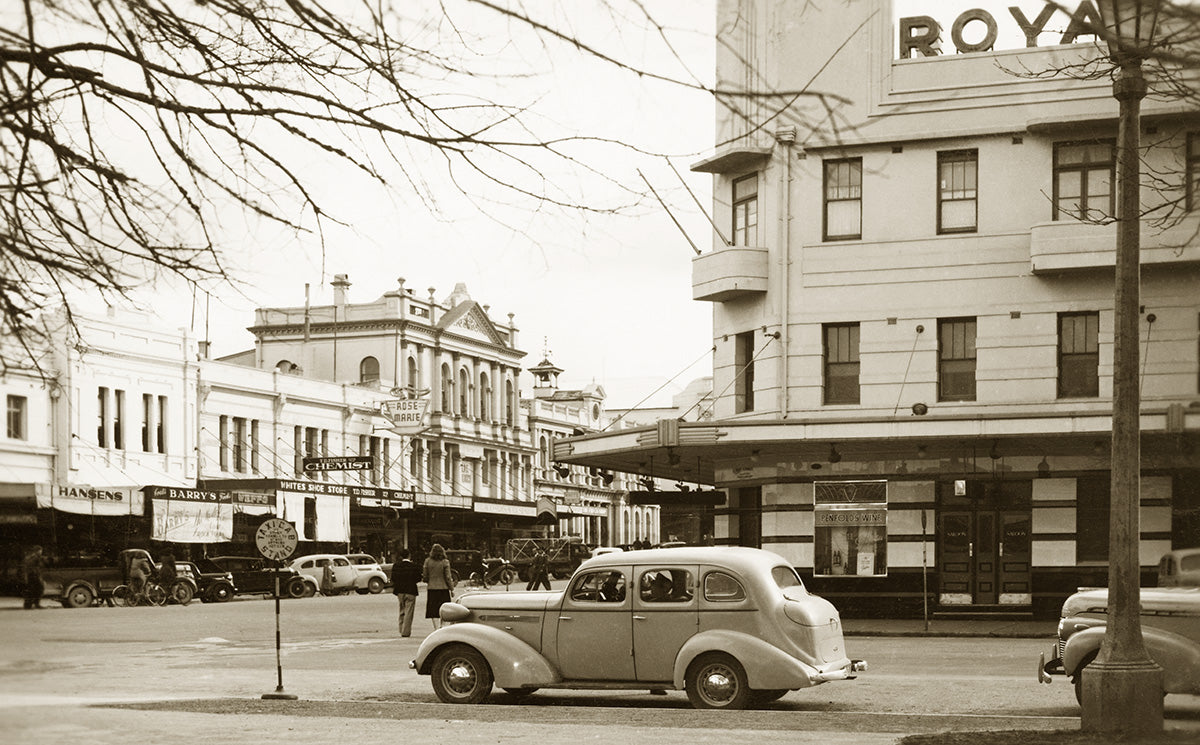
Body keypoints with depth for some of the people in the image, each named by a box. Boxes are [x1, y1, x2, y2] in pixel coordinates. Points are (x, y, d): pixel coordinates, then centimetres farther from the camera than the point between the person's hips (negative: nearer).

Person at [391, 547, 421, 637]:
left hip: (400, 591, 4)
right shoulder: (413, 566, -12)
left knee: (402, 611, 17)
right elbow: (418, 578, -8)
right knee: (409, 612, 1)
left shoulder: (395, 566, -2)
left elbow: (393, 578, 2)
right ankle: (406, 631, -2)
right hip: (410, 591, -4)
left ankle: (402, 630, 19)